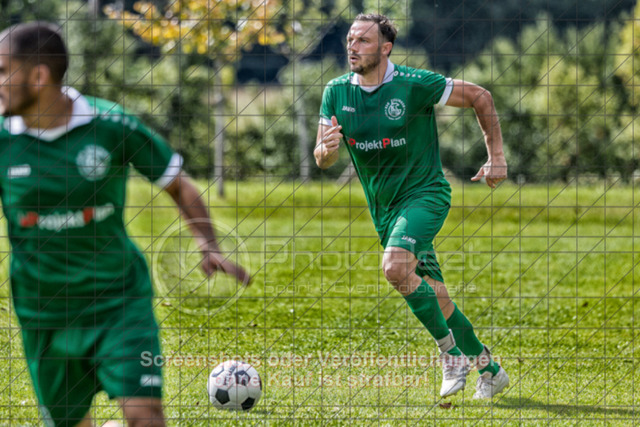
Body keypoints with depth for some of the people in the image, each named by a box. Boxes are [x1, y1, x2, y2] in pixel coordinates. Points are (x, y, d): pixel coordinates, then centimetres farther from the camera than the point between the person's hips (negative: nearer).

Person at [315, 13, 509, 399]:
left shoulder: (414, 84, -15)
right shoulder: (337, 92, -1)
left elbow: (480, 97, -4)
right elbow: (323, 159, 1)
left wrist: (496, 157, -4)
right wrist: (327, 148, -24)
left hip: (425, 193, -6)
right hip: (384, 208, 6)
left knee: (396, 266, -31)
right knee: (434, 299, 10)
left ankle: (451, 351, -15)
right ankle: (489, 369, 27)